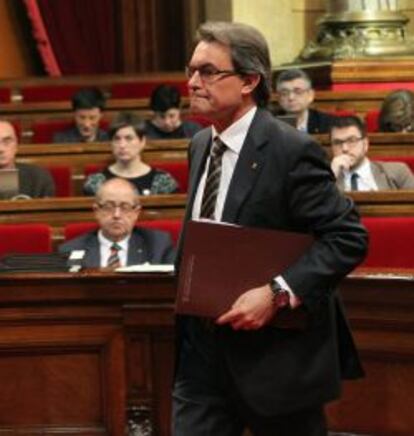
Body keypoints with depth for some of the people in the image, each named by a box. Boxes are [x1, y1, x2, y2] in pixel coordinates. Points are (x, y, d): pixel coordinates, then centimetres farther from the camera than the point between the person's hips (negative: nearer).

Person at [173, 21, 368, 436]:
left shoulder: (291, 151, -16)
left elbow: (347, 237, -18)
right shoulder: (201, 145, 9)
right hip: (202, 350, 7)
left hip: (275, 353, -7)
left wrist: (277, 292, -26)